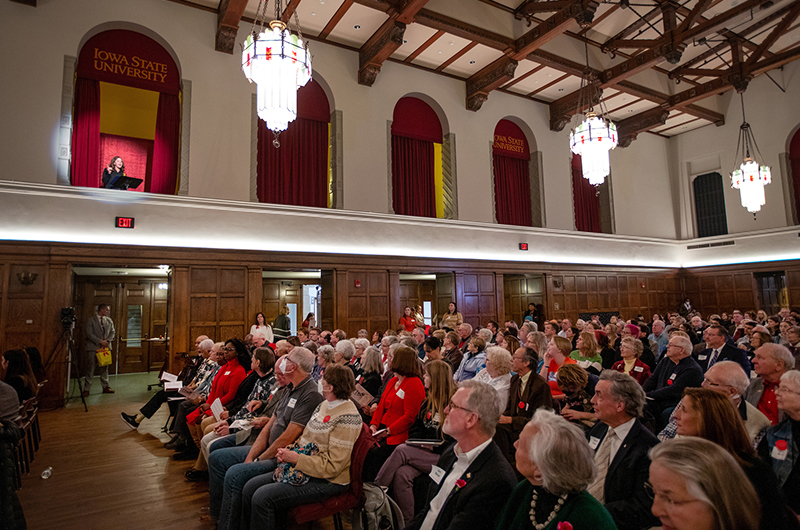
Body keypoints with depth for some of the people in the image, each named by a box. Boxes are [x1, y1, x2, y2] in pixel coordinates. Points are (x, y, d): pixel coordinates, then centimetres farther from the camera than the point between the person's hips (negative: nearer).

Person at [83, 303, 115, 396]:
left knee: (104, 368, 10)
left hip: (105, 347, 5)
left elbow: (112, 332, 11)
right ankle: (86, 389, 5)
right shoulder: (91, 321, -2)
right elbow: (89, 334, -10)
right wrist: (100, 341, -15)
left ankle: (106, 387, 16)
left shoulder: (109, 321, 13)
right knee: (90, 369, -2)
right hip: (93, 347, -4)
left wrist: (108, 341, -7)